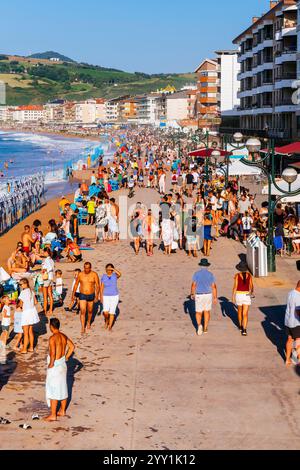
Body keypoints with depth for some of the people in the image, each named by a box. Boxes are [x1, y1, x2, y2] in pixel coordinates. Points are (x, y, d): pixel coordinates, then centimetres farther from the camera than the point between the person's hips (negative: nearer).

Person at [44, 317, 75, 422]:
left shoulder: (52, 338, -20)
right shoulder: (64, 336, 5)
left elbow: (52, 353, -28)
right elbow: (72, 346, 12)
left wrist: (51, 364, -16)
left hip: (55, 366, -8)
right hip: (63, 365, 8)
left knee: (53, 391, -1)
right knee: (63, 389, 17)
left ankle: (53, 415, 3)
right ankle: (62, 411, 28)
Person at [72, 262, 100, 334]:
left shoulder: (94, 274, -10)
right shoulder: (80, 274, -5)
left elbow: (97, 285, -12)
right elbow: (76, 284, 6)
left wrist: (97, 294, -24)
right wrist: (73, 294, 6)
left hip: (91, 296, 0)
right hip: (82, 296, 0)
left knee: (90, 311, 18)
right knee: (82, 312, -9)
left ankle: (89, 323, 44)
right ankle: (83, 328, -6)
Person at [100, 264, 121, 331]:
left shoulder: (115, 275, -5)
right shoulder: (103, 277, -3)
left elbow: (120, 274, -29)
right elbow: (101, 287, -2)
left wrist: (113, 269, -26)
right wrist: (101, 297, -7)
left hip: (114, 296, 0)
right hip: (106, 296, 0)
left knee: (112, 312, -1)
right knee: (105, 312, -12)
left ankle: (110, 326, 12)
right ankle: (107, 320, 19)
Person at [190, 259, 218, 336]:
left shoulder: (196, 274, -7)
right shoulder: (211, 274, -5)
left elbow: (193, 285, -7)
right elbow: (214, 287, -8)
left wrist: (192, 294, 8)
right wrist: (215, 297, -2)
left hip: (199, 296, -1)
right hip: (208, 295, 1)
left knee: (198, 313, 9)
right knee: (207, 311, 19)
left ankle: (199, 325, -16)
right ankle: (205, 328, 21)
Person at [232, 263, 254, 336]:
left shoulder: (237, 276, -7)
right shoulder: (249, 275, -2)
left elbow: (235, 287, -9)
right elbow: (251, 286, 1)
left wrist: (233, 297, -3)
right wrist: (251, 292, 23)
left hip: (239, 295, 0)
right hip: (247, 295, 0)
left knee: (239, 311, 25)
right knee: (245, 314, -3)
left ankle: (240, 326, 40)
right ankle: (244, 330, -18)